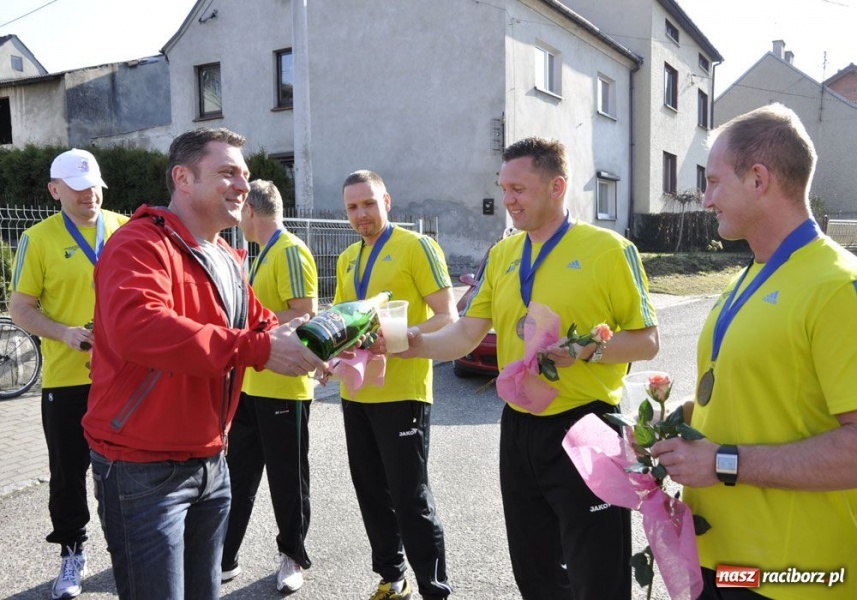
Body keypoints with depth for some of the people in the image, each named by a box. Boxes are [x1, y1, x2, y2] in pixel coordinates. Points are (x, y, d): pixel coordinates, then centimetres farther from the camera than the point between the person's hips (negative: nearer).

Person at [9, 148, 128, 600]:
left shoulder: (125, 228, 3)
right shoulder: (38, 239, -3)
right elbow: (20, 308, -2)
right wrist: (64, 333, -18)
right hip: (66, 377, -1)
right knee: (68, 471, 10)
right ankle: (72, 553, 29)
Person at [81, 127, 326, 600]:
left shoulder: (227, 260, 12)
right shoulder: (140, 244, -18)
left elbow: (257, 325, 15)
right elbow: (136, 327, -36)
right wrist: (259, 349, -37)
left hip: (210, 462, 8)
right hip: (143, 470, -8)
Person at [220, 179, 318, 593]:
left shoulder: (291, 251, -14)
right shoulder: (264, 253, 16)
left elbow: (306, 316, -21)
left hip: (282, 388, -9)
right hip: (251, 385, 9)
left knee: (286, 480, 7)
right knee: (238, 476, 14)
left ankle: (292, 557, 25)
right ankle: (224, 558, 26)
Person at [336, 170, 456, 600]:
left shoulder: (416, 246, -7)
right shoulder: (346, 259, 13)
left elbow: (447, 317, -12)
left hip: (401, 392, -7)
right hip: (356, 392, 7)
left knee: (410, 496, -1)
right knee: (372, 493, 15)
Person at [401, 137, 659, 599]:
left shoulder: (608, 249, -9)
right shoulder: (501, 255, 7)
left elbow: (647, 341, -7)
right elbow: (467, 333, 4)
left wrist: (586, 349, -23)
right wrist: (418, 343, -13)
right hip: (518, 428, 6)